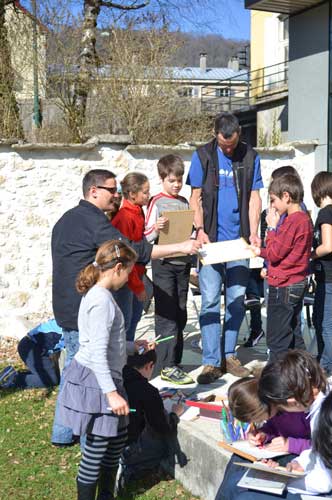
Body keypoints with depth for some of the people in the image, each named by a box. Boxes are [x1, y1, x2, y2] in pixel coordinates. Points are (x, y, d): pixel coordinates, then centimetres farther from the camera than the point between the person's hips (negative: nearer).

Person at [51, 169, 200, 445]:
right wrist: (180, 247, -19)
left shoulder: (68, 219, 16)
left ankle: (63, 433, 25)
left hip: (67, 308, 10)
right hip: (85, 311, -10)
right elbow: (133, 250, -22)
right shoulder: (93, 220, -16)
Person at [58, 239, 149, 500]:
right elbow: (98, 353, -25)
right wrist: (111, 392, -24)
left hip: (100, 378, 11)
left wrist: (132, 346, 29)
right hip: (95, 381, -11)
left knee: (118, 435, 19)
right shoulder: (102, 300, -21)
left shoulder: (96, 295, 10)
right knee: (97, 447, 0)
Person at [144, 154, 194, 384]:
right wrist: (156, 228, -27)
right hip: (164, 263, -6)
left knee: (180, 315, 10)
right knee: (167, 315, -6)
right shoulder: (157, 202, -4)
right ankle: (166, 366, -3)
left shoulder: (184, 202, 13)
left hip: (183, 262, 6)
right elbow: (147, 236, -8)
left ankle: (174, 361, 20)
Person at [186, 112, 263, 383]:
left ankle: (229, 355, 20)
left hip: (239, 240, 2)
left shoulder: (250, 157, 7)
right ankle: (212, 361, 1)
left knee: (237, 300, 7)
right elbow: (195, 198, 3)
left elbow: (254, 198, 7)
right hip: (211, 240, -2)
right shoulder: (202, 156, 2)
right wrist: (200, 230, -9)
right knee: (211, 301, -4)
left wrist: (253, 233, -4)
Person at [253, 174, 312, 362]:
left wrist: (272, 227, -7)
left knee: (277, 340, -2)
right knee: (294, 336, 17)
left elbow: (275, 254, -16)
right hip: (298, 284, 10)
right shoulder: (305, 219, 10)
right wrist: (261, 251, 13)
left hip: (283, 287, -10)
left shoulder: (292, 221, -20)